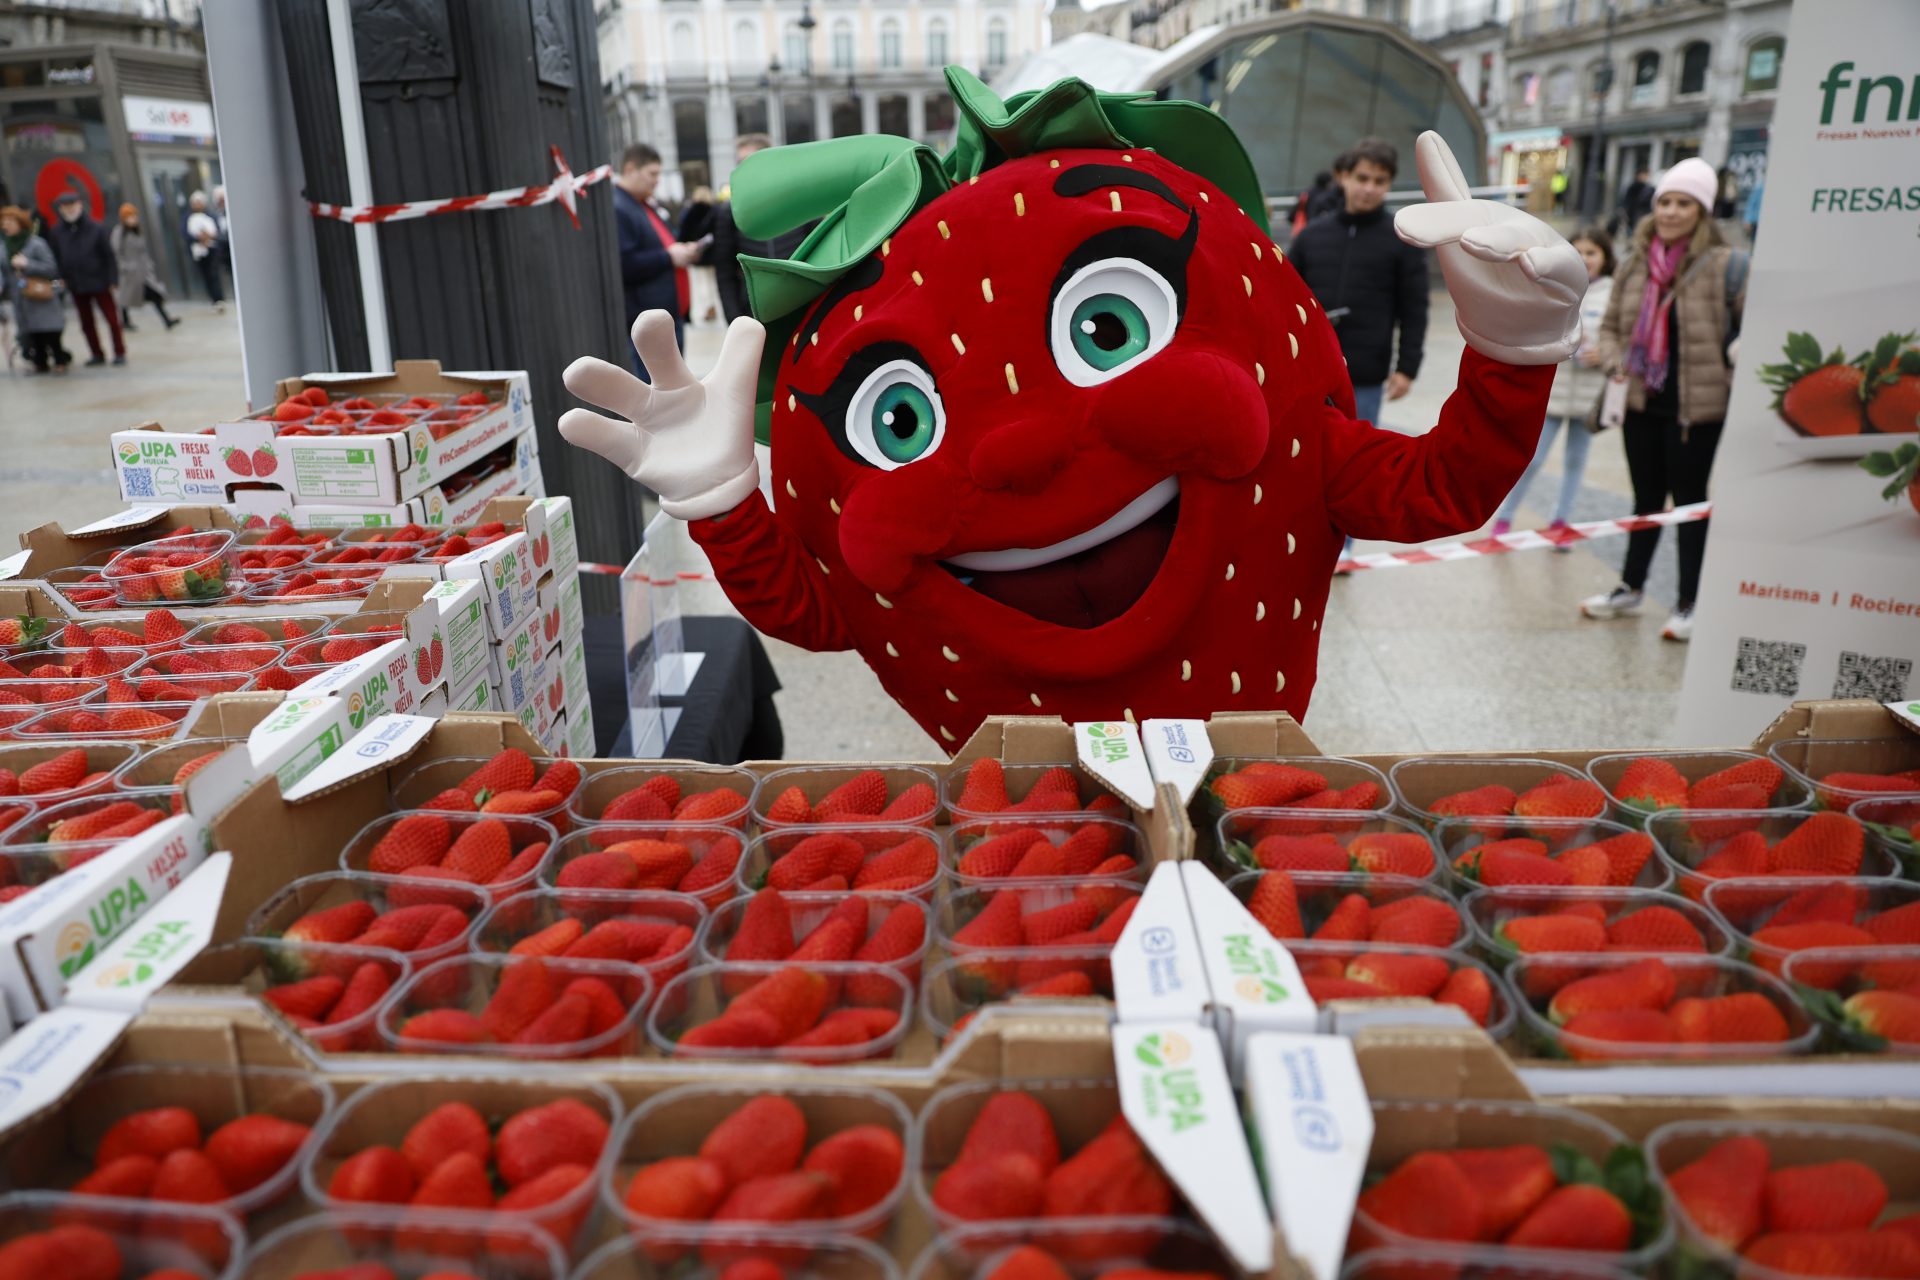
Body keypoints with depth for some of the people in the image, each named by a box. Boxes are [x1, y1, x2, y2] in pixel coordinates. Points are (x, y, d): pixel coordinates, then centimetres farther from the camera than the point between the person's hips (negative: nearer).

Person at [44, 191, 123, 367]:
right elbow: (54, 258, 5)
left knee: (112, 319, 0)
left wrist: (112, 280, -9)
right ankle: (97, 354, 19)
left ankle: (119, 353, 11)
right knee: (86, 323, 10)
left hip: (99, 283, -3)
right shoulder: (55, 232, 1)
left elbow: (108, 255, -5)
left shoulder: (95, 229, -7)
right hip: (76, 286, 3)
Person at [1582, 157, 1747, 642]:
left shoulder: (1725, 265, -10)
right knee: (1646, 499, 17)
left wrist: (1740, 376, -17)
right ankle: (1631, 588, 30)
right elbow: (1611, 325, 14)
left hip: (1696, 407, -4)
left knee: (1689, 501, 5)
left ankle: (1689, 605, 16)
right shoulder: (1636, 264, 5)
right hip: (1642, 403, 4)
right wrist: (1616, 362, -3)